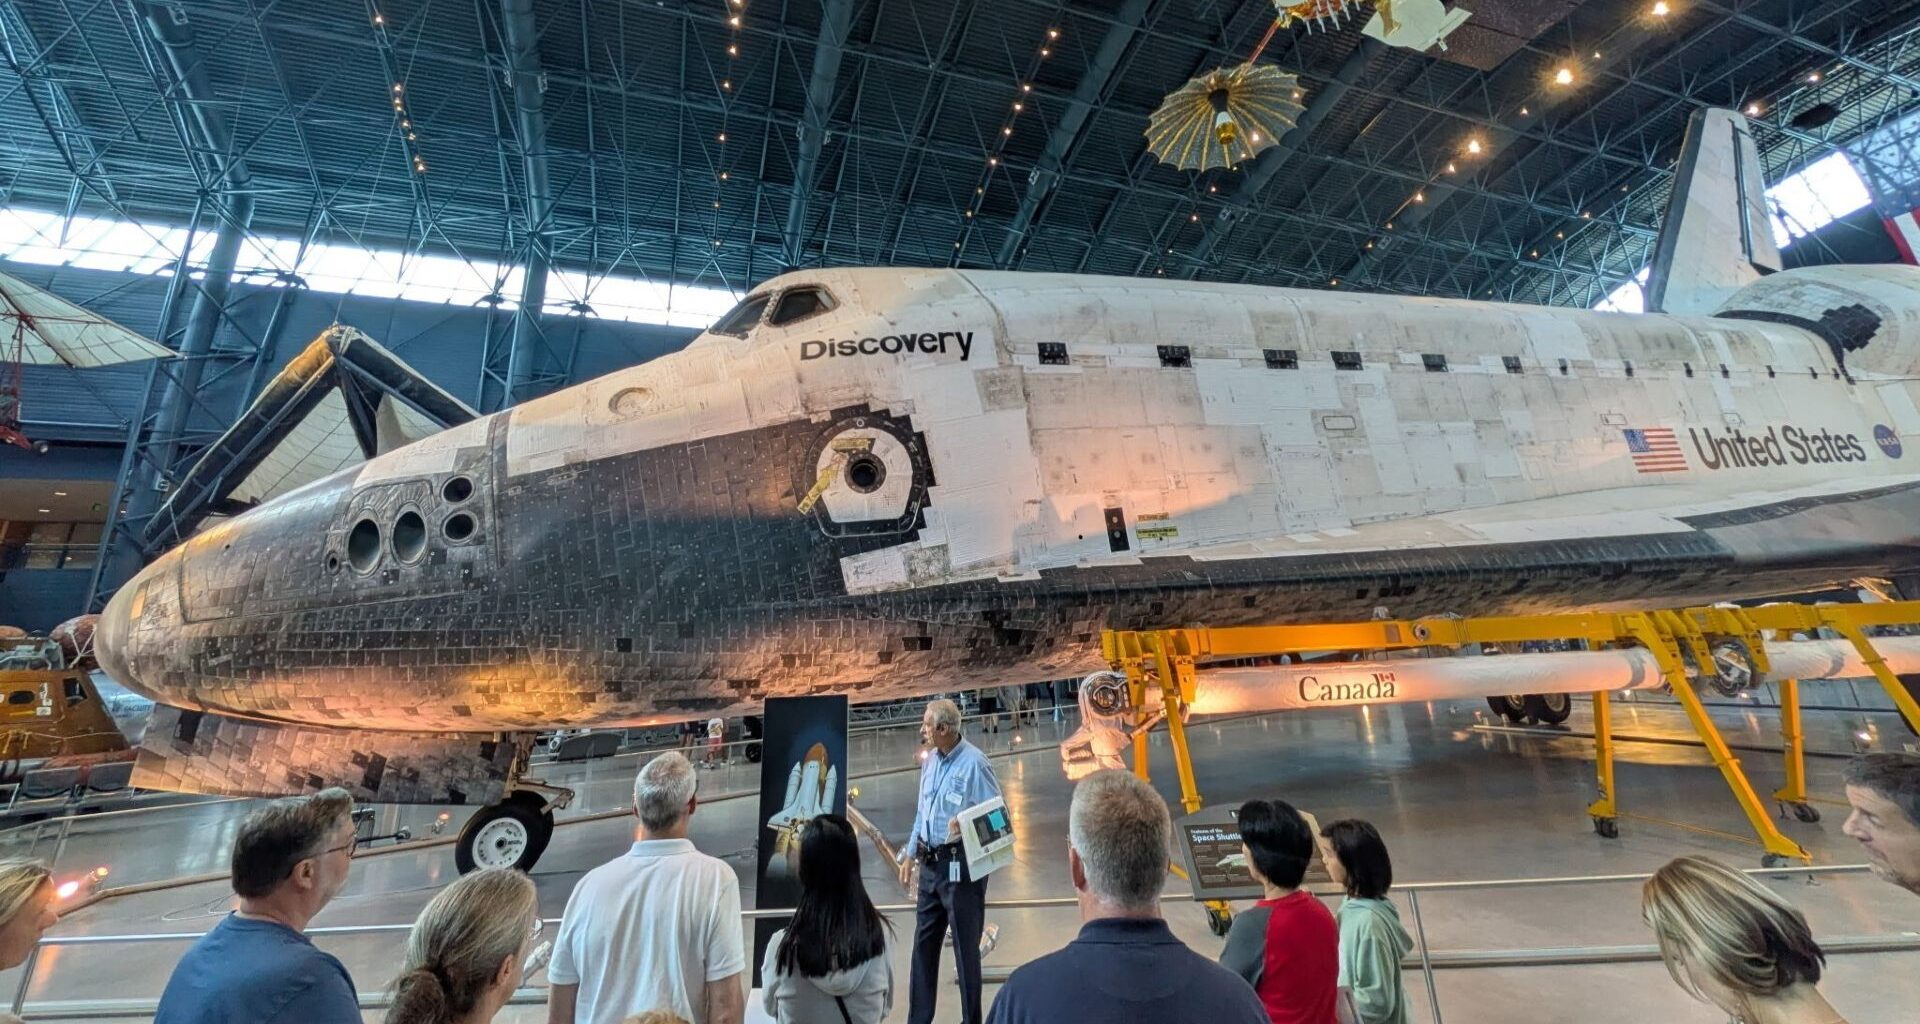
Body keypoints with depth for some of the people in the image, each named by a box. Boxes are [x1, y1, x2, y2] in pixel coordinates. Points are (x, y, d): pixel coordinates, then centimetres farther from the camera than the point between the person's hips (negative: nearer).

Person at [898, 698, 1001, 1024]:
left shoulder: (974, 763, -19)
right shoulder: (930, 761, 6)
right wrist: (910, 855, 14)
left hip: (961, 865, -7)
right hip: (931, 863, 8)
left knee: (965, 947, 7)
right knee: (923, 942, 17)